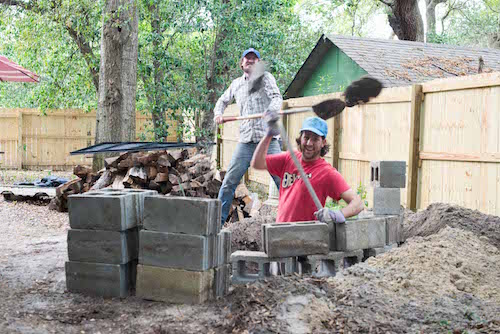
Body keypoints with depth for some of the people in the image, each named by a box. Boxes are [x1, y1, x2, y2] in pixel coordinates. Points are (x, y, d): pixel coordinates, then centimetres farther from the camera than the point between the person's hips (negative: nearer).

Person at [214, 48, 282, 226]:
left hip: (268, 139, -3)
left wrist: (271, 111, -33)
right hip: (245, 141, 4)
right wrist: (218, 113, 9)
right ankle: (218, 220, 10)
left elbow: (277, 97, -10)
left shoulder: (265, 77, 5)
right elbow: (223, 100, 32)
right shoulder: (236, 83, 18)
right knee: (229, 181, 0)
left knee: (282, 180, -7)